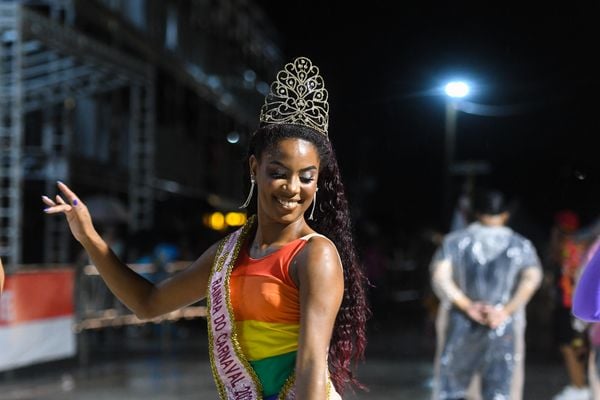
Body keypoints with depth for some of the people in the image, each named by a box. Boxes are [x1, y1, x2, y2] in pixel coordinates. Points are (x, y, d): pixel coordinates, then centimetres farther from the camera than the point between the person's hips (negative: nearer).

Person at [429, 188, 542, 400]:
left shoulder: (454, 241, 4)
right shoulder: (521, 245, 4)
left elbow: (440, 276, -11)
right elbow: (532, 278, -12)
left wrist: (468, 307, -12)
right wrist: (506, 311, -15)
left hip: (460, 328, 1)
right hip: (504, 331, 0)